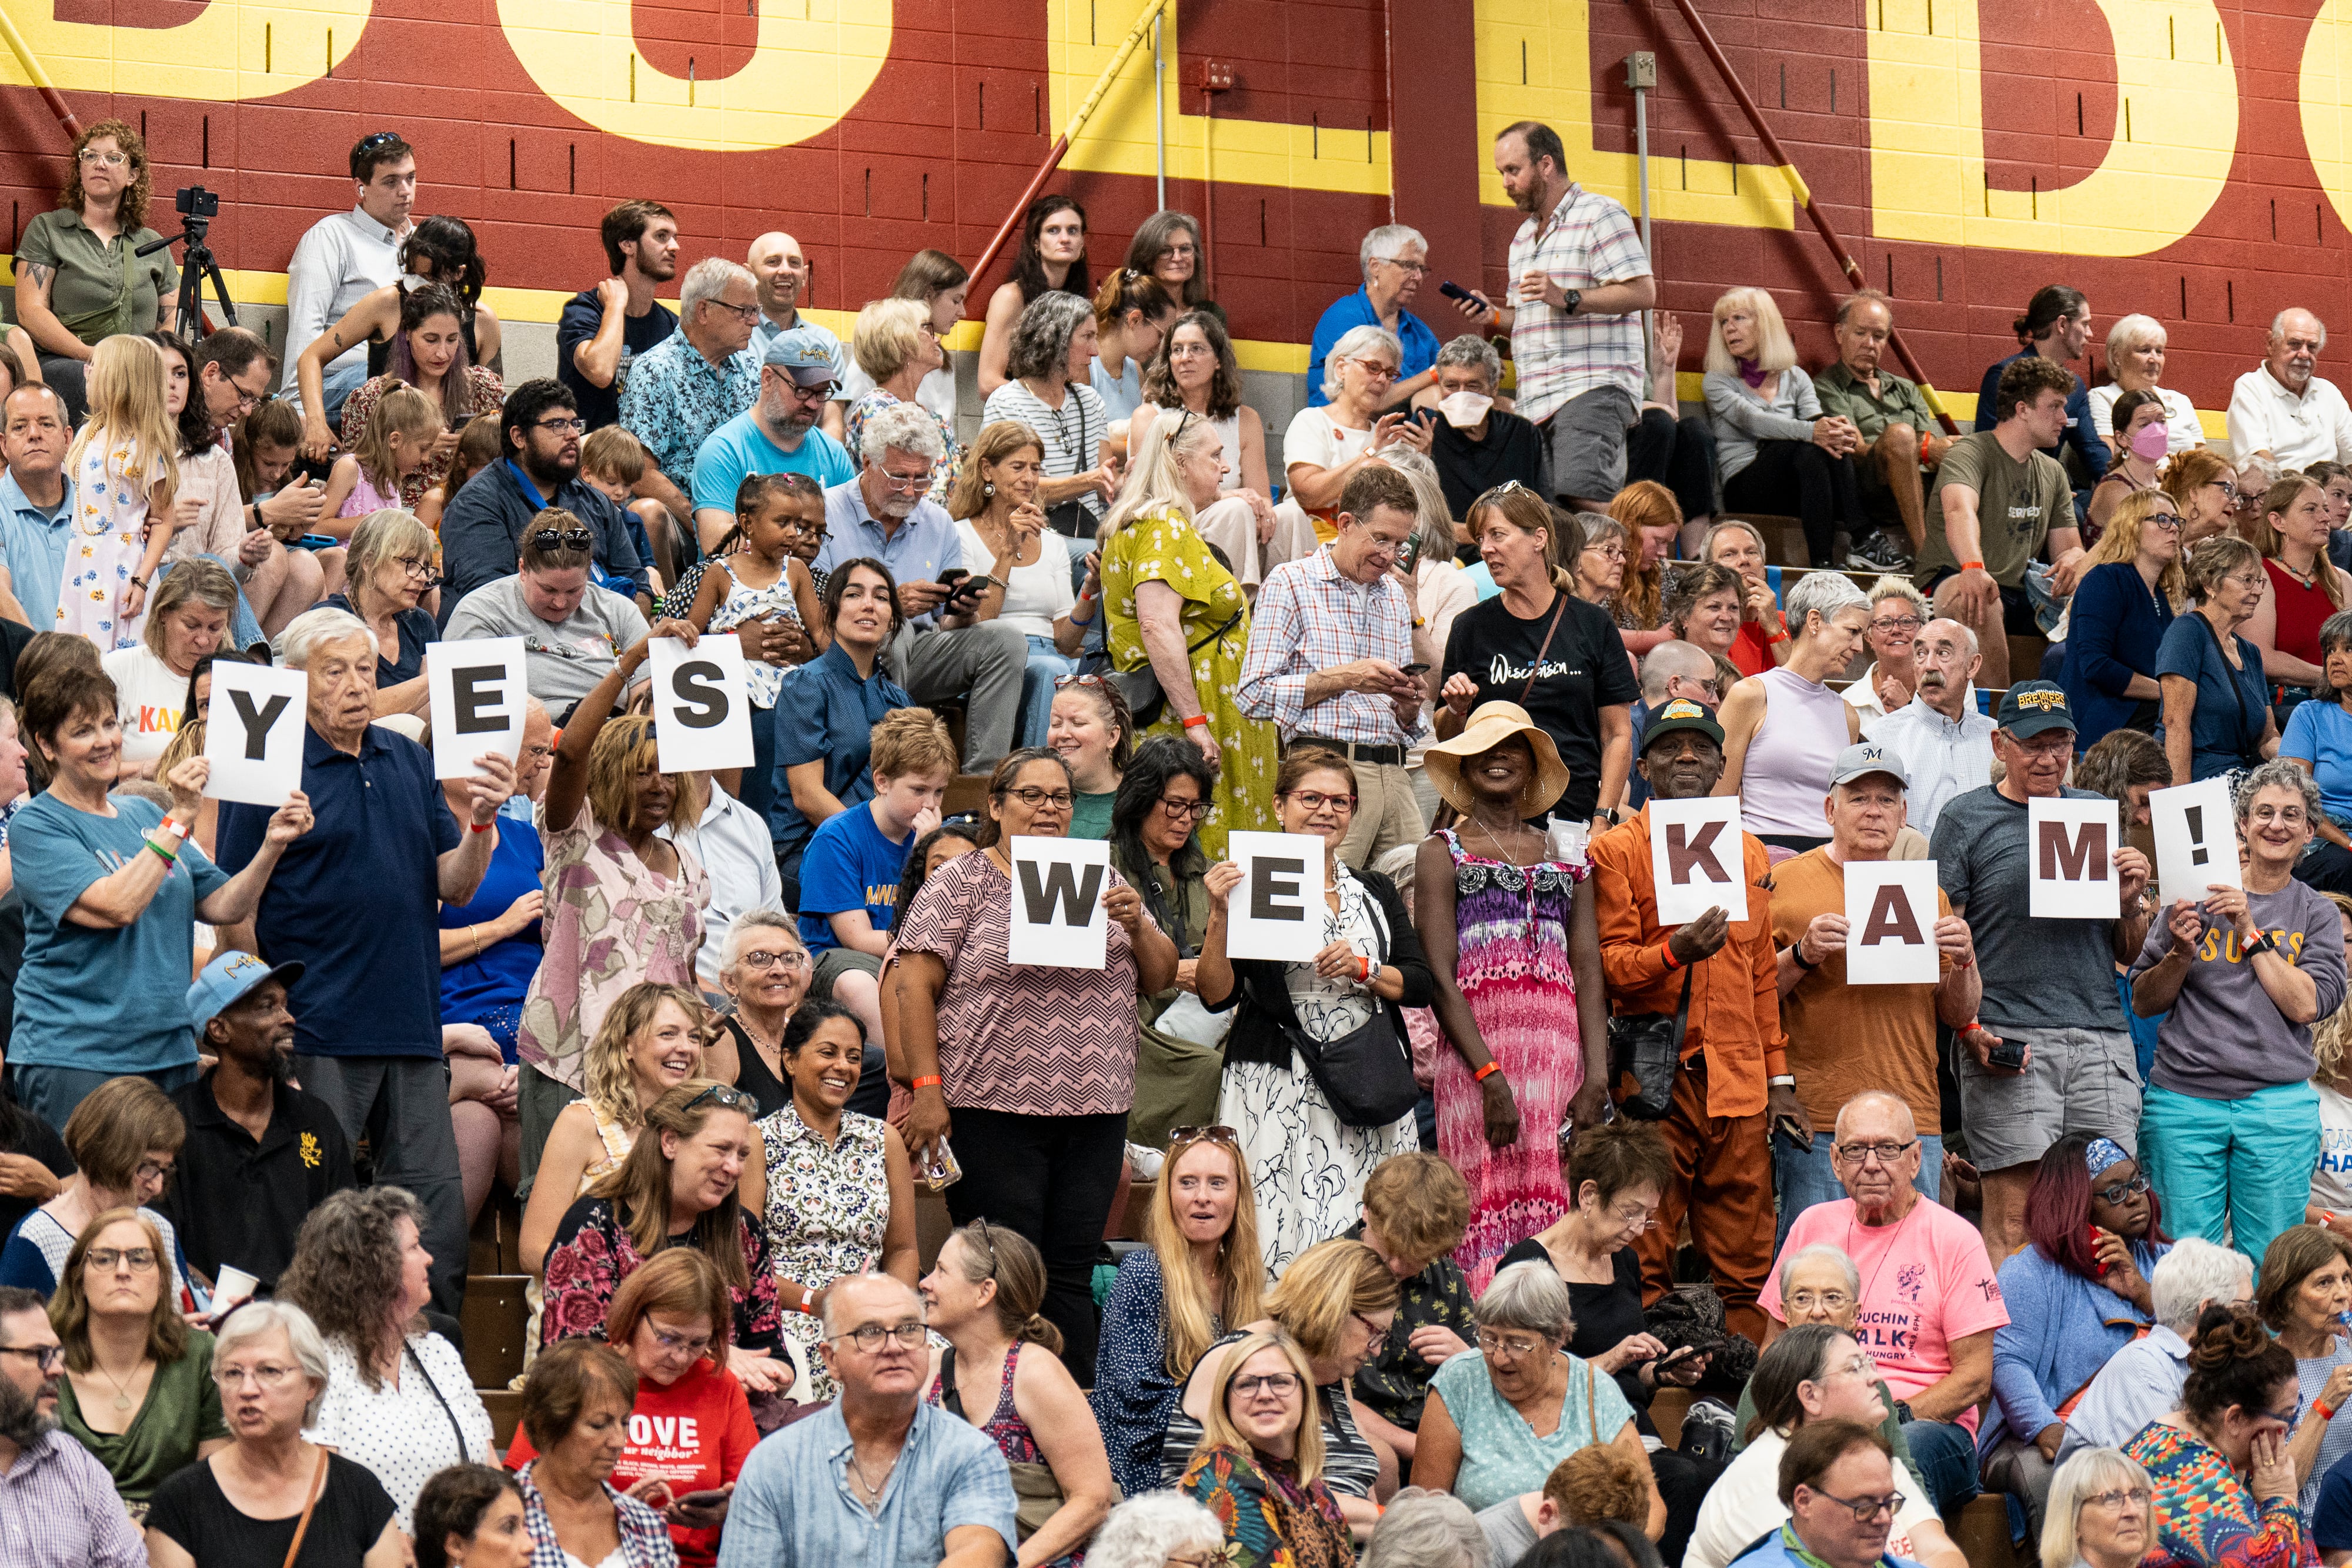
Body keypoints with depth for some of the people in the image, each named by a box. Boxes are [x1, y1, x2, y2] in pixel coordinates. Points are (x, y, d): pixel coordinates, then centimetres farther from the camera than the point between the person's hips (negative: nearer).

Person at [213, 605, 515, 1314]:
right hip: (318, 1032, -6)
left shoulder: (409, 761, 14)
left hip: (412, 1022, 6)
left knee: (438, 1210, 7)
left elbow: (454, 888, 13)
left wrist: (479, 822, -4)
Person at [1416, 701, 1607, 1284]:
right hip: (1477, 1051, -3)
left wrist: (1596, 1078, -5)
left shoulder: (1565, 856, 18)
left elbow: (1589, 972, 9)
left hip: (1562, 1054, 3)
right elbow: (1439, 977, -3)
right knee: (1489, 1214, -10)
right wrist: (1491, 1077, -14)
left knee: (1558, 1216, -2)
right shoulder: (1442, 853, 7)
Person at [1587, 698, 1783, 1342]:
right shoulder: (1615, 850, 4)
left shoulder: (1749, 853, 18)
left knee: (1746, 1264, 4)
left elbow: (1762, 974, 20)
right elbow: (1612, 965, -3)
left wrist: (1780, 1078, 14)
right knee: (1642, 1263, -5)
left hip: (1738, 1084, 4)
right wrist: (1675, 952, -23)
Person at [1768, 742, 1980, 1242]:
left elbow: (1960, 1016, 16)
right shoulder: (1787, 882, 4)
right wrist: (1802, 954, -14)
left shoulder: (1928, 893, 15)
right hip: (1816, 1119, -3)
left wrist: (1963, 960, -3)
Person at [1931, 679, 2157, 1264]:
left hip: (2102, 1039, 4)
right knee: (2013, 1215, -8)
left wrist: (2130, 901, 0)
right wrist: (1970, 1030, -14)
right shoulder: (1965, 819, 5)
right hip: (2008, 1039, -4)